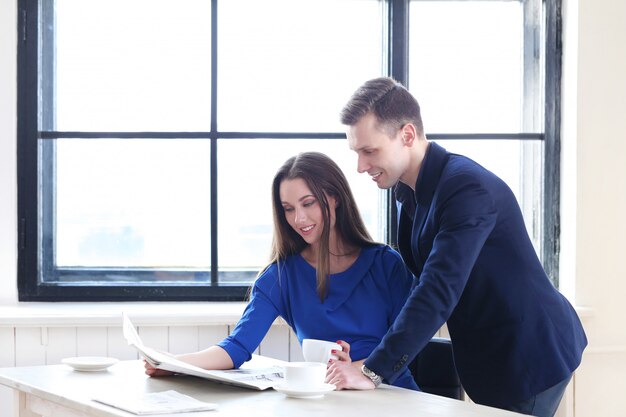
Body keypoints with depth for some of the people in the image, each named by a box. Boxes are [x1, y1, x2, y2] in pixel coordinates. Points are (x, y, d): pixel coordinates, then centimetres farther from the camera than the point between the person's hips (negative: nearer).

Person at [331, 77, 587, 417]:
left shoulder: (468, 188, -24)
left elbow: (439, 290, -32)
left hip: (531, 354, -9)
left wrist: (374, 371, -35)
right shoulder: (408, 193, 5)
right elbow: (419, 284, 9)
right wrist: (373, 357, -2)